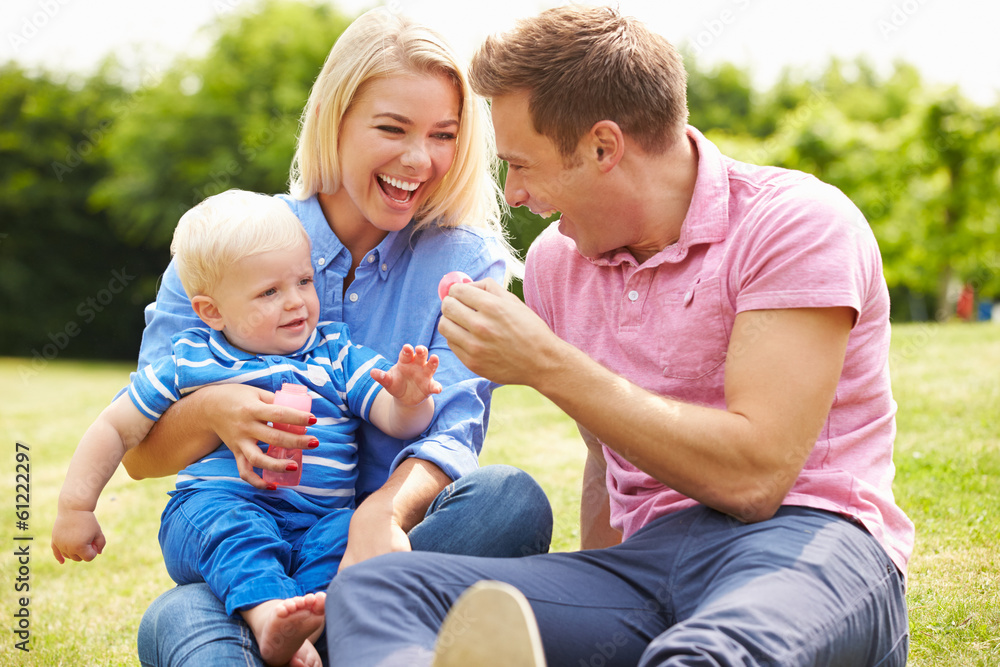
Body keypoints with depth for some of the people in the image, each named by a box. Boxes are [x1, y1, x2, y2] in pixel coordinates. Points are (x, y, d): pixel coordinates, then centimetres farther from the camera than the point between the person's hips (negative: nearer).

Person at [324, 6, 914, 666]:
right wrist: (592, 611, 10)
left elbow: (753, 476, -17)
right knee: (370, 589, -22)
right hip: (646, 558, 6)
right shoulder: (557, 260, 15)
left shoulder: (800, 222, -7)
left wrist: (546, 365, -14)